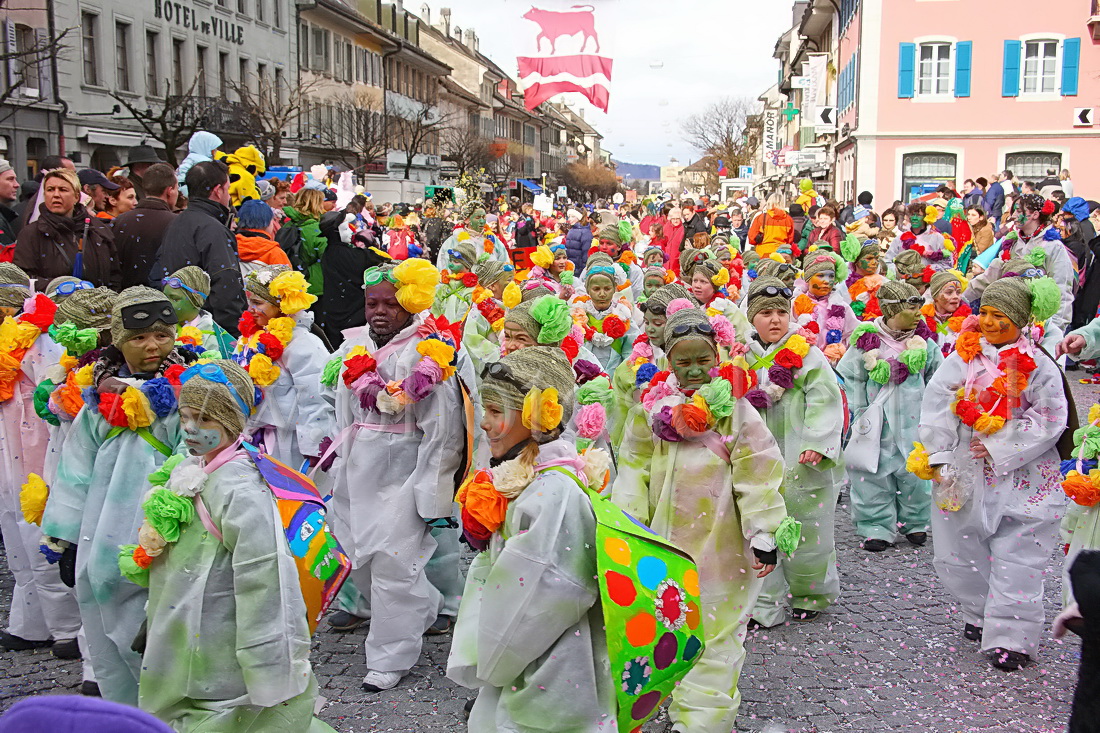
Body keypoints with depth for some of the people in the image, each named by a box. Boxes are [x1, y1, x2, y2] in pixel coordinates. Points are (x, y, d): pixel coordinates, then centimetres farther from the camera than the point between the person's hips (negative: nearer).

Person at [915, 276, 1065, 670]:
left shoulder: (1038, 366, -5)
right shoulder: (962, 356, 0)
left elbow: (1047, 420, -8)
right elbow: (936, 403, -3)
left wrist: (999, 448, -15)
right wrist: (938, 457, -10)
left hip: (1020, 478, -3)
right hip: (964, 472, 3)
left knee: (1016, 558, -1)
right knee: (959, 552, 12)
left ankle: (1011, 635, 10)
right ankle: (980, 615, 34)